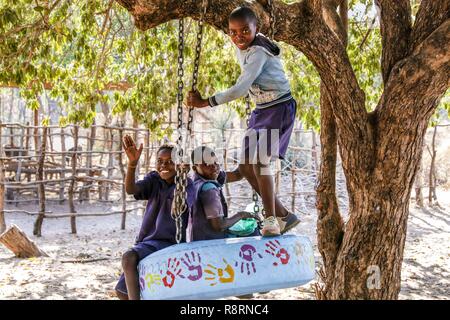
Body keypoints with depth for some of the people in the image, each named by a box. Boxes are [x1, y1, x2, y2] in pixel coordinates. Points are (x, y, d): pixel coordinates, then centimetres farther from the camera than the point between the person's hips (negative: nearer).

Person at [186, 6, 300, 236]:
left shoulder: (258, 53, -22)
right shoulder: (242, 49, 6)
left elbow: (240, 89, -31)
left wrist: (205, 102, -29)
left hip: (279, 108, -9)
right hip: (261, 110, 10)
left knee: (259, 162, -20)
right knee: (245, 167, 5)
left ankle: (271, 219, -9)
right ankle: (284, 216, 12)